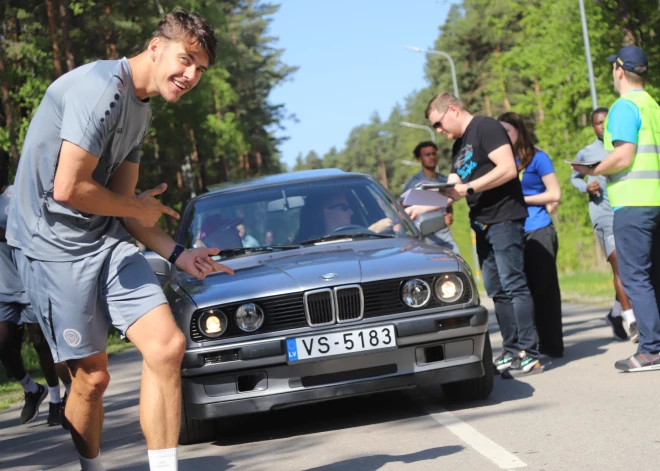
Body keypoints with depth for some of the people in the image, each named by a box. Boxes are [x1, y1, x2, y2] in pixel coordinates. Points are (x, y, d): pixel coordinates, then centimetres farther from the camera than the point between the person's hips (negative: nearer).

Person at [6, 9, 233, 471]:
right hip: (55, 244, -8)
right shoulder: (101, 89, -19)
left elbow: (122, 200, 12)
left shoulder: (141, 112, 13)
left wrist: (177, 253, 2)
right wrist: (139, 208, -8)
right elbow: (68, 189, -25)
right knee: (92, 377, -1)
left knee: (167, 346, -7)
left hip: (108, 239, 8)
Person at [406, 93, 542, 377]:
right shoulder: (459, 147, 22)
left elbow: (508, 169, -17)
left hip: (503, 220, -9)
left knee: (514, 285, -11)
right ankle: (511, 351, 11)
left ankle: (529, 356, -12)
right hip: (483, 225, 9)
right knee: (497, 290, 8)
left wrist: (468, 188, -16)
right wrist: (420, 209, 15)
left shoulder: (485, 128, -6)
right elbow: (451, 192, 25)